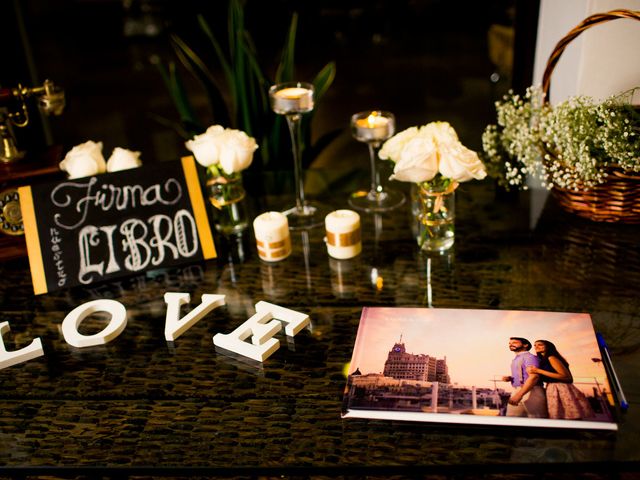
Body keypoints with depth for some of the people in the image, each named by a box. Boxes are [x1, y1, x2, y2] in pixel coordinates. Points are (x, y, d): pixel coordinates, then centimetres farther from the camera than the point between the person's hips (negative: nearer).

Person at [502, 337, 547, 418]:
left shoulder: (529, 357, -7)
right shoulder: (515, 359, 23)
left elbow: (534, 377, -20)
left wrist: (519, 394, -29)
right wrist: (509, 378, 10)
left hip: (531, 392, -9)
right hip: (517, 392, 9)